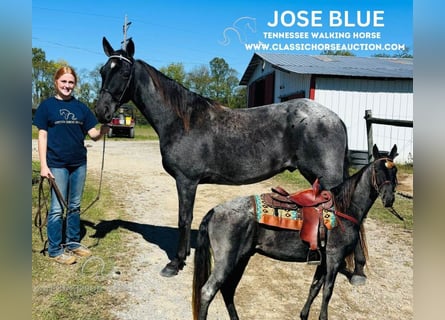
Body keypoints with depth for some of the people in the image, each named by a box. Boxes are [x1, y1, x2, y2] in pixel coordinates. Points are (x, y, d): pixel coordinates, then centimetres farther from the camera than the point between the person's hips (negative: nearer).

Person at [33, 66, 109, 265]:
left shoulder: (81, 107, 7)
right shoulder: (47, 105, -1)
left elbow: (93, 135, 4)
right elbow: (42, 136, -4)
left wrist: (102, 131, -19)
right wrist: (43, 165, -11)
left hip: (79, 164, 4)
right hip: (57, 164, -4)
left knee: (75, 206, 13)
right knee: (58, 208, 2)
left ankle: (73, 243, 26)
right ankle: (55, 250, 14)